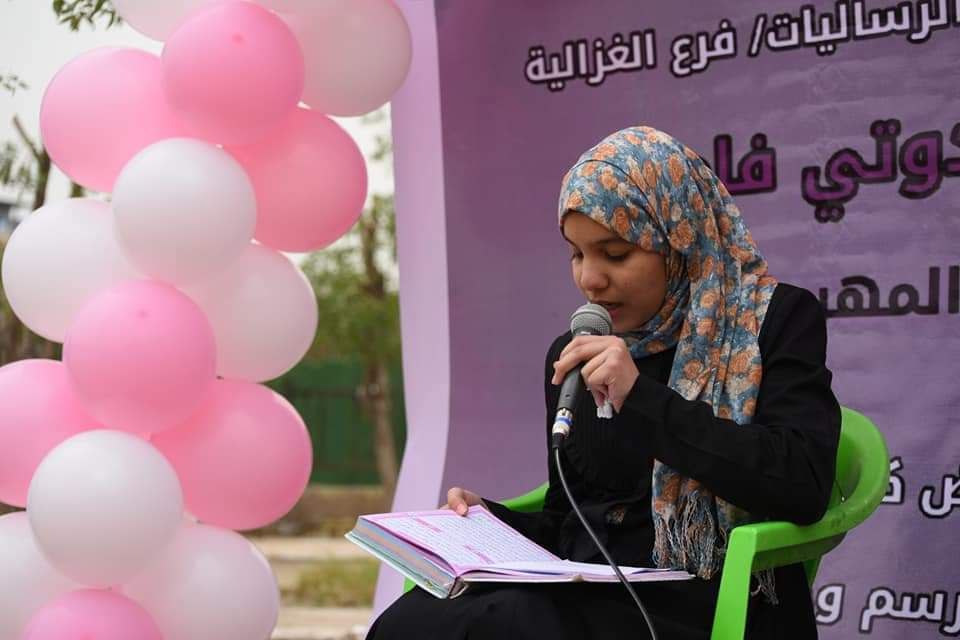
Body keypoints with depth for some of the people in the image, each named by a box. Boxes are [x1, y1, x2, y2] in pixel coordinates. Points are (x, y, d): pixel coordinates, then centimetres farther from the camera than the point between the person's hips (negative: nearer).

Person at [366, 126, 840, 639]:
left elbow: (804, 487, -15)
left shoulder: (773, 321, 0)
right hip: (582, 596, 6)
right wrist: (490, 519, 0)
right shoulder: (571, 358, 16)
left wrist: (642, 400, -16)